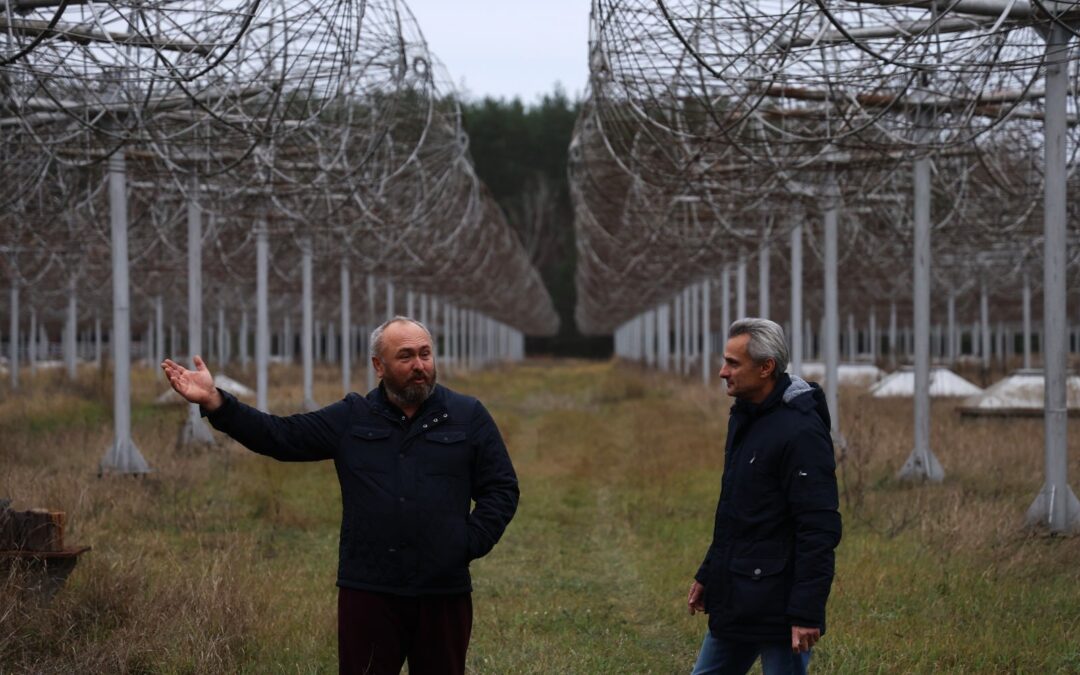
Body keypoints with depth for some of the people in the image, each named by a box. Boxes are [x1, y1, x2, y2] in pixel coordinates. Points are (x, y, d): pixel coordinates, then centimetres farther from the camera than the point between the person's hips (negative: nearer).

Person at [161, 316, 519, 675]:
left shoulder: (469, 416, 5)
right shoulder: (351, 418, 9)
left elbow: (502, 489, 7)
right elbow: (279, 435, 4)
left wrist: (469, 543, -7)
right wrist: (214, 402, -6)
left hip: (443, 592, -1)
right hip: (367, 591, 1)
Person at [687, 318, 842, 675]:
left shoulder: (800, 431, -19)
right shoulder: (743, 418, 11)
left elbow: (819, 530, -22)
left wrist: (806, 612, -24)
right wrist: (707, 575, 20)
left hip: (778, 606, -10)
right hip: (735, 605, 10)